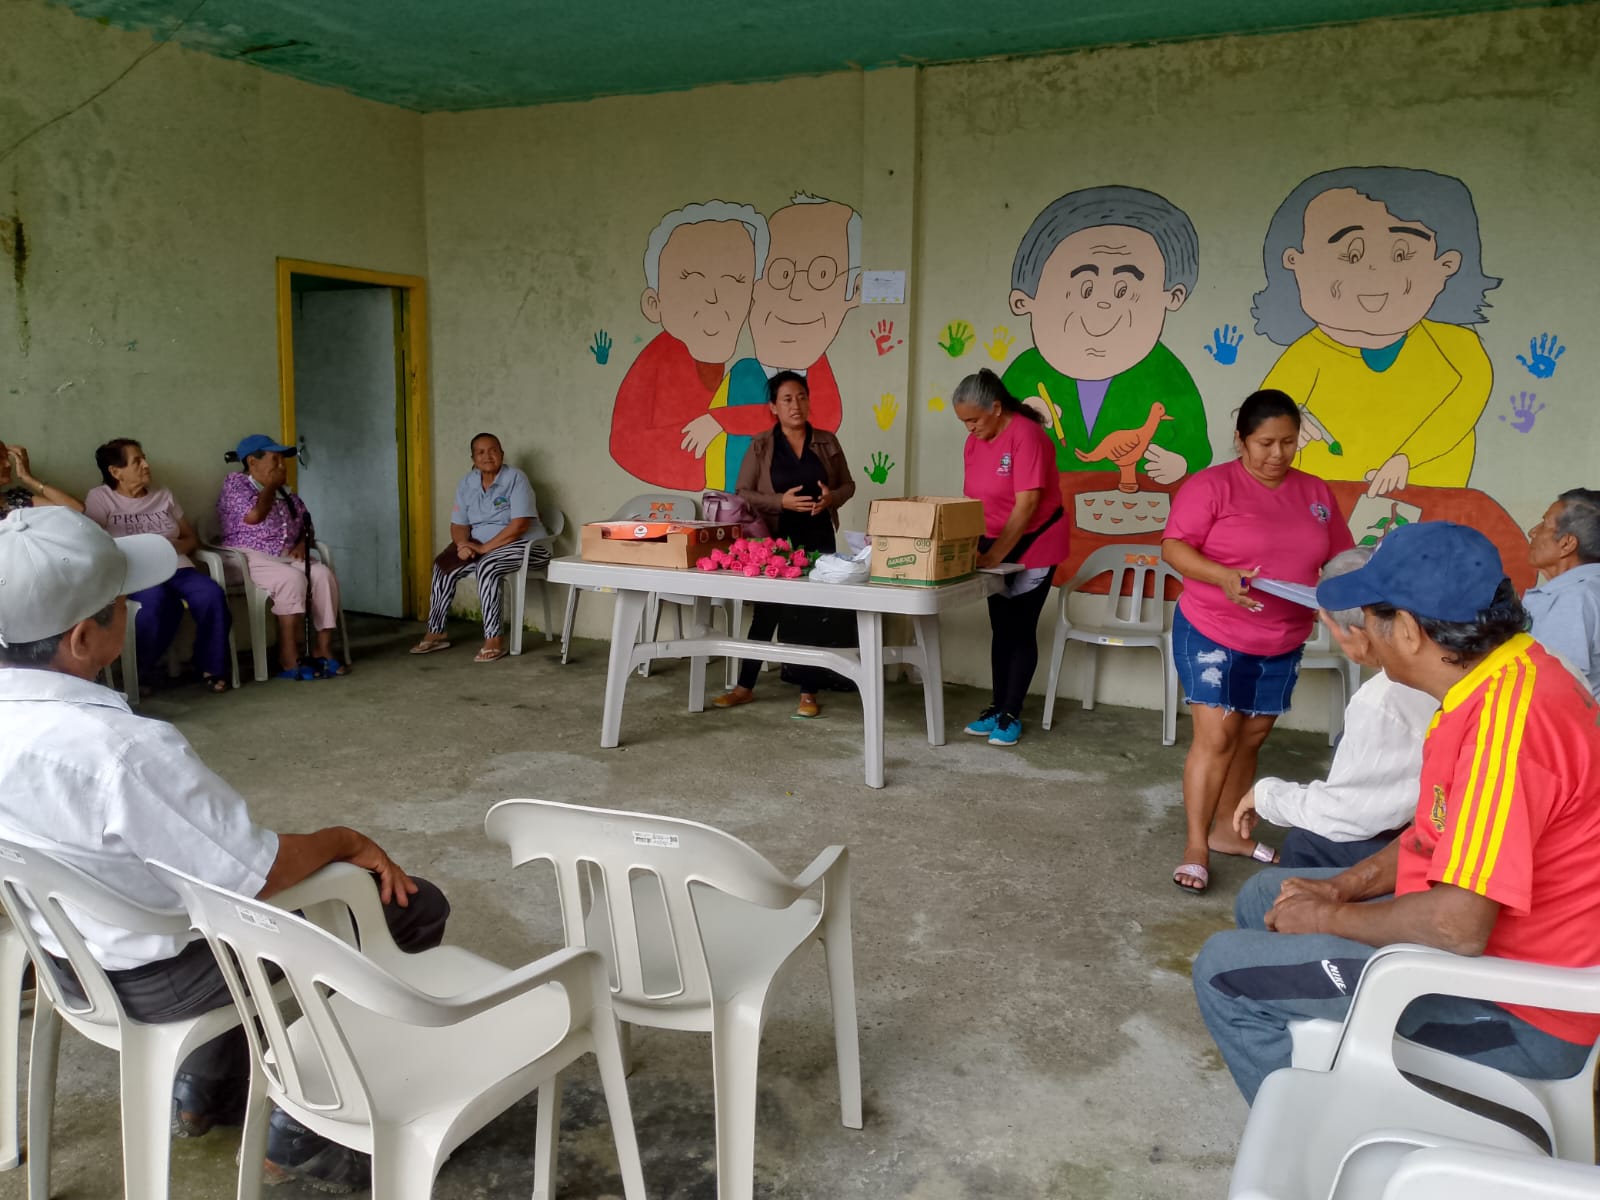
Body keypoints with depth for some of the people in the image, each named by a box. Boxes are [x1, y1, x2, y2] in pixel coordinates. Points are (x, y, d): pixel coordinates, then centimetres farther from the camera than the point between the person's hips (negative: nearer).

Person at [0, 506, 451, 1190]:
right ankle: (300, 1138, 13)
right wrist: (343, 841, -7)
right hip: (163, 976, -8)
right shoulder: (120, 750, -35)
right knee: (413, 907, 1)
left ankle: (204, 1090, 37)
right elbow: (259, 874, -27)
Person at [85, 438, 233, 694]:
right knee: (156, 600, -40)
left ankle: (212, 668, -14)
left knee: (213, 595, -28)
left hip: (176, 568, 4)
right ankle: (138, 672, -20)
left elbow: (192, 537, 22)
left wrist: (177, 545, -2)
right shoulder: (100, 498, 8)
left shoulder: (163, 496, 22)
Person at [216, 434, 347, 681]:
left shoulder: (284, 492, 20)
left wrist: (302, 543, 3)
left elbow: (306, 522, 25)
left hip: (286, 557, 6)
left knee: (323, 574, -24)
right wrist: (270, 485, -3)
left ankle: (324, 650, -25)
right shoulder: (235, 483, 0)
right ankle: (289, 661, -36)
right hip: (249, 559, -6)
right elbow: (253, 516, -18)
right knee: (292, 578, -35)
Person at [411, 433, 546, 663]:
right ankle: (436, 633, 1)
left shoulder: (516, 479, -14)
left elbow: (520, 525, -22)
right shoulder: (466, 484, 5)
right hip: (481, 545, 7)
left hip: (523, 545, -7)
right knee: (443, 566, -10)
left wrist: (484, 548, -24)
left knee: (486, 568, -33)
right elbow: (458, 525, 5)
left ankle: (495, 640, -28)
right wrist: (463, 544, -19)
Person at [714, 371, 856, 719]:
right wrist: (781, 501, -19)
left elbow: (848, 485, 11)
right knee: (767, 612, 5)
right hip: (775, 542, -2)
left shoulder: (827, 442, 5)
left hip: (818, 541, 2)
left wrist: (832, 497, -11)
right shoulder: (761, 447, -2)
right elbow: (742, 494, -5)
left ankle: (808, 693, 13)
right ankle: (745, 686, 19)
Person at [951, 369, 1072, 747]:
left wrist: (994, 555, -26)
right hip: (995, 546, 7)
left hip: (1034, 544, -7)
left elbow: (1027, 504, -26)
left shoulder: (1026, 435, -22)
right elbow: (971, 500, 4)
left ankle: (1011, 715, 7)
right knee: (1000, 629, 11)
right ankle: (997, 707, 19)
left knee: (1020, 630, -2)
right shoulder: (973, 442, 1)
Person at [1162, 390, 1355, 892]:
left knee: (1251, 737, 13)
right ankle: (1196, 845, 2)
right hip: (1212, 633, -6)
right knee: (1216, 738, -8)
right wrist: (1222, 577, -31)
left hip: (1282, 642, 6)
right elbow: (1174, 547, -15)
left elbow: (1341, 557, 11)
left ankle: (1226, 830, 27)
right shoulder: (1212, 484, -11)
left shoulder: (1315, 492, 6)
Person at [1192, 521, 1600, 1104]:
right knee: (1265, 898, 18)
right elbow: (1444, 833, 14)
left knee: (1225, 971, -13)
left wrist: (1328, 916, -16)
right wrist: (1342, 887, 4)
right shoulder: (1508, 679, 2)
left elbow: (1459, 926, -33)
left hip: (1518, 1013, -10)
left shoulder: (1510, 717, -31)